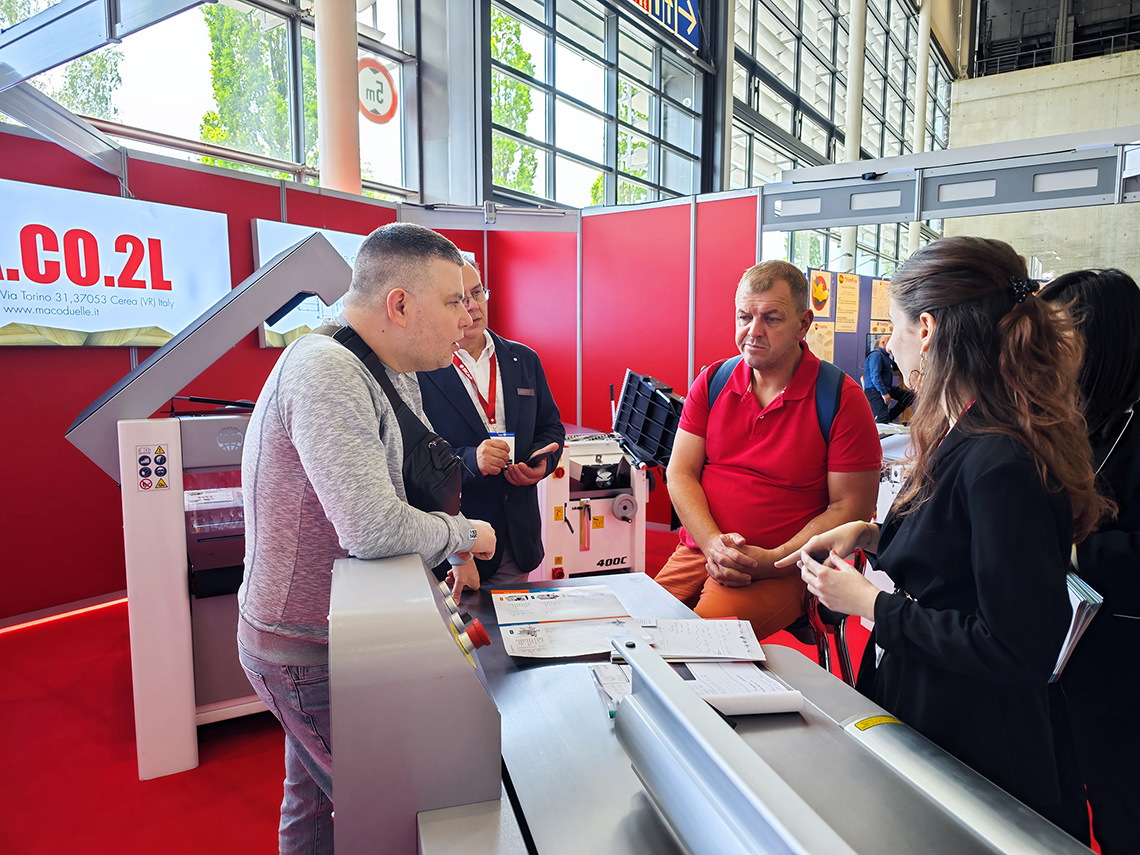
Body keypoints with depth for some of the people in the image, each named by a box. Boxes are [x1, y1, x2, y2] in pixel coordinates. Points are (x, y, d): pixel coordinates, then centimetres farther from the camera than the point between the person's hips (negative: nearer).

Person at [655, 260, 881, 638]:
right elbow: (680, 473, 4)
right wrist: (713, 544, -13)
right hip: (698, 553, 4)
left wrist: (773, 561, -16)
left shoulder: (842, 398, -5)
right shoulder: (711, 383, 7)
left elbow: (851, 507, -6)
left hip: (784, 569, -4)